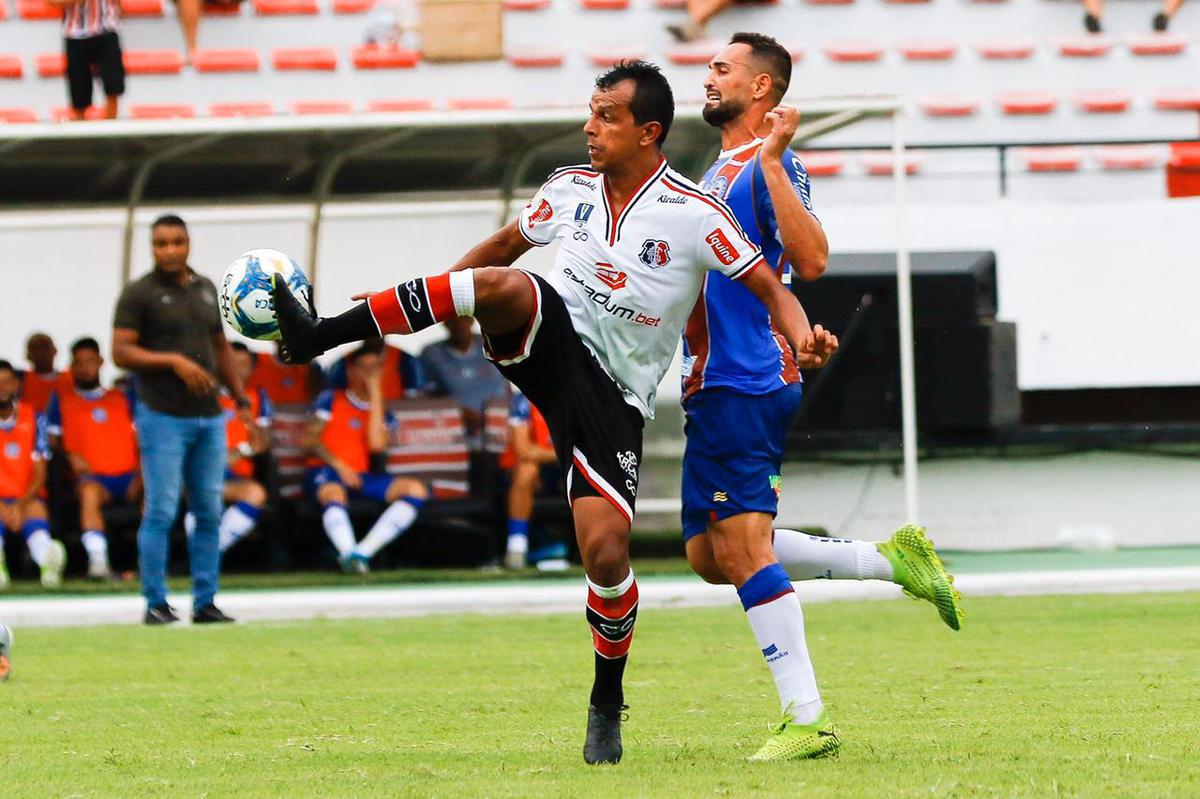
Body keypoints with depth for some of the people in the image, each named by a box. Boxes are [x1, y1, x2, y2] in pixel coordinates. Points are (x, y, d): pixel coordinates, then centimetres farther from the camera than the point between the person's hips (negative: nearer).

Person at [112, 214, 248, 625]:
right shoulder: (139, 293, -3)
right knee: (161, 511, -7)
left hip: (209, 417, 6)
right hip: (163, 417, -6)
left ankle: (205, 601, 12)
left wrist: (241, 399, 17)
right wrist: (174, 361, -18)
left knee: (209, 511, 6)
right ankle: (155, 603, -1)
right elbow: (121, 352, -9)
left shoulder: (206, 290, 14)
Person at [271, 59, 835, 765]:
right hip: (549, 337, 3)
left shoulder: (695, 216, -11)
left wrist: (799, 332, -30)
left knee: (607, 550, -14)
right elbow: (504, 245, 21)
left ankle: (608, 707, 11)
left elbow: (770, 290, -9)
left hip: (613, 395, -2)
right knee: (505, 286, -32)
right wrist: (426, 297, 17)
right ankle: (321, 335, -34)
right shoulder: (571, 188, 4)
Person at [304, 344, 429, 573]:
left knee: (416, 490, -20)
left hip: (361, 476, 4)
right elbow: (311, 439, 3)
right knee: (334, 493, -41)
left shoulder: (381, 412, 17)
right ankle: (349, 554, -58)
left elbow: (377, 444, -4)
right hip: (326, 471, -4)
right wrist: (338, 465, -13)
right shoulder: (331, 400, 10)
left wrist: (376, 393, -1)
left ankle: (361, 553, -33)